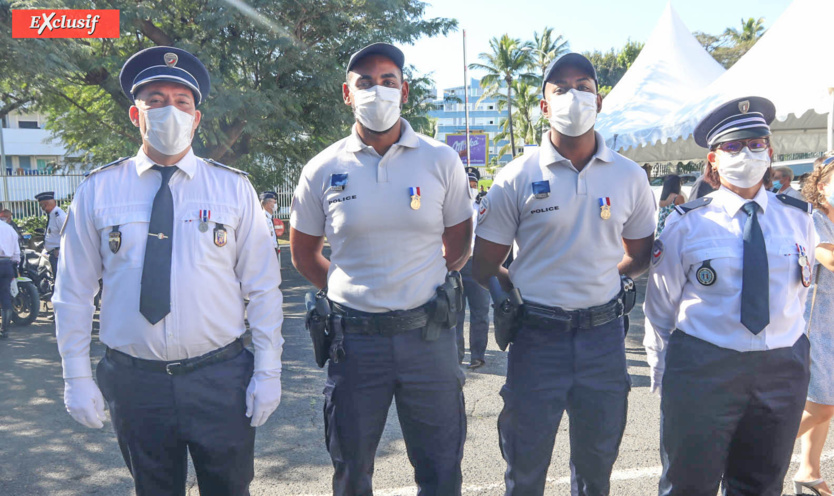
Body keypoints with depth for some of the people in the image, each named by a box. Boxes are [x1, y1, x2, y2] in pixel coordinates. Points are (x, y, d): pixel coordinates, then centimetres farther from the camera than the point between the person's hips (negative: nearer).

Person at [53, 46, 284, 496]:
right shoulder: (98, 190, 0)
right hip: (134, 382, 1)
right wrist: (77, 378, 2)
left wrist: (268, 372, -4)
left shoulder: (234, 188, -1)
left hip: (221, 379, 0)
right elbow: (74, 291, 4)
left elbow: (262, 287, -2)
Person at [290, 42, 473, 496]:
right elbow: (303, 255, 12)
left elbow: (459, 246, 10)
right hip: (354, 336, 1)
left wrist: (422, 284, 9)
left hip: (427, 334, 0)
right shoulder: (323, 170, 0)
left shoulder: (441, 161, 0)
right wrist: (349, 291, 8)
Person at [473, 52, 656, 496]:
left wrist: (596, 279, 5)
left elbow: (640, 255, 14)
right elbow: (484, 266, -2)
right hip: (537, 337, -2)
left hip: (603, 332, 3)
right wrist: (526, 292, -1)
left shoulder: (630, 177, 3)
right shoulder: (517, 177, -6)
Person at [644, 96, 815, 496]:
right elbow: (660, 300, -1)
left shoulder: (797, 217, 4)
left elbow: (801, 289, 13)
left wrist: (790, 352, 13)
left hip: (782, 370, 4)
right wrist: (660, 365, 3)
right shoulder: (687, 222, -7)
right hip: (703, 369, -3)